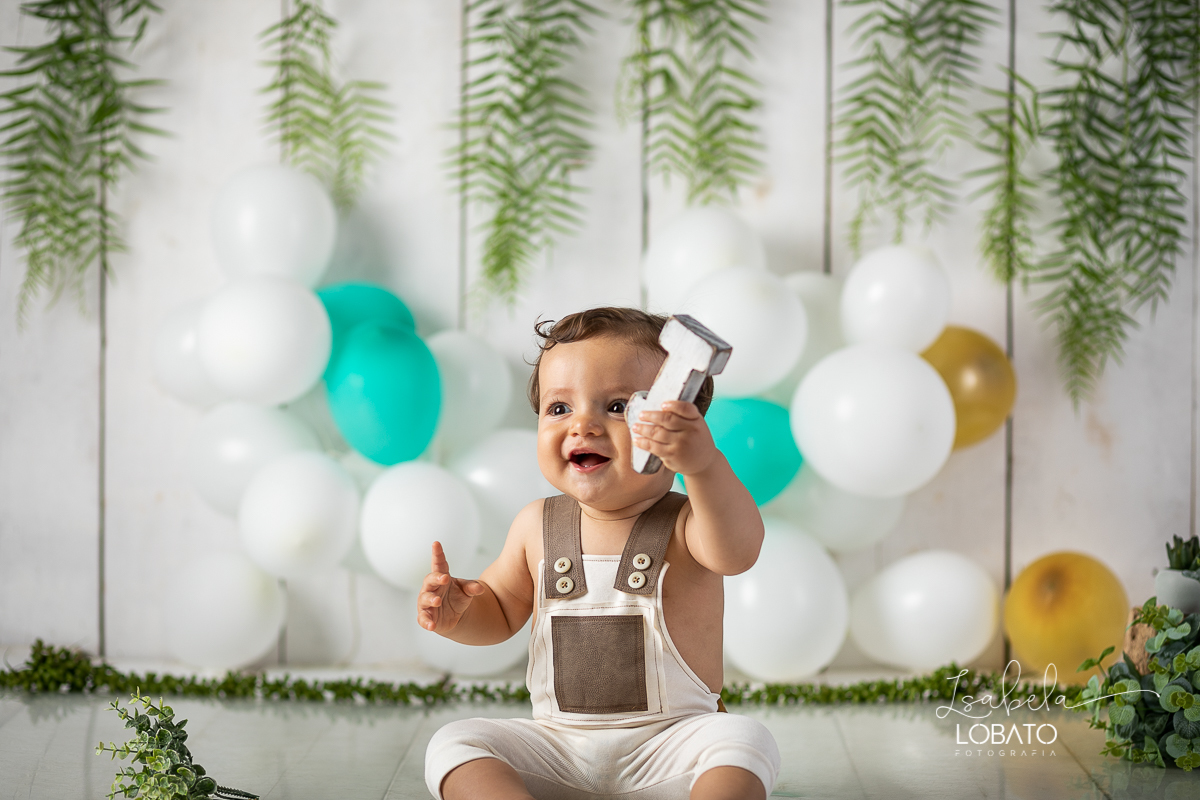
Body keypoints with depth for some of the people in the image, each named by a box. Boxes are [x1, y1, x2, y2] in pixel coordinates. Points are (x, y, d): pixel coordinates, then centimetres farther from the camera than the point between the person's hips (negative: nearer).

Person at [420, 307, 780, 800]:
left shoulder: (684, 523, -9)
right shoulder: (537, 527, 5)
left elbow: (736, 552, -35)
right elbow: (501, 612, 21)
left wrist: (705, 465, -55)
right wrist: (458, 612, -6)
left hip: (669, 743, -3)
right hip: (558, 747, 4)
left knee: (743, 741, -31)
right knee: (452, 745, -17)